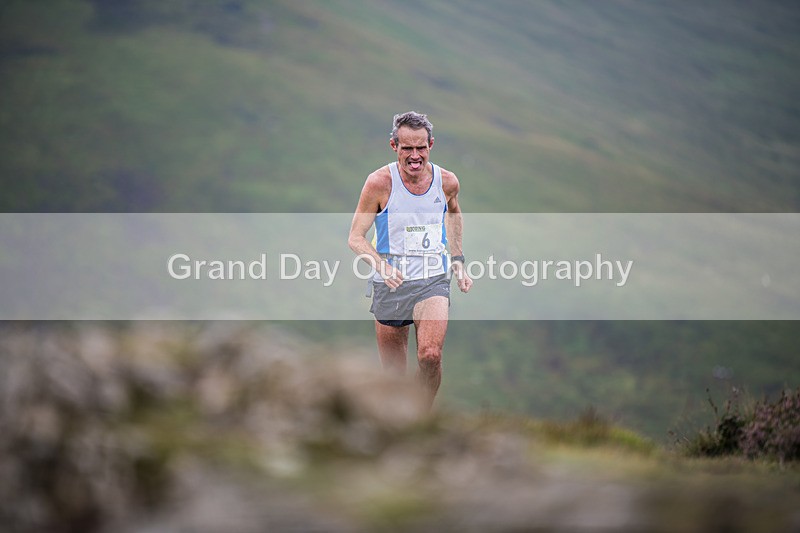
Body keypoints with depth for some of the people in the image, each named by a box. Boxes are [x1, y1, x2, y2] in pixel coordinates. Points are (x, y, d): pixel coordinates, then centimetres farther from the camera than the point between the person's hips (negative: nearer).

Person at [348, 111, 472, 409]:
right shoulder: (380, 183, -11)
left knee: (430, 355, -22)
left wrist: (457, 259, 19)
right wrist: (381, 265, -25)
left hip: (433, 281, 1)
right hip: (390, 284, -1)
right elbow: (356, 238, -7)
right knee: (392, 371, 6)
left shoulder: (447, 181, -1)